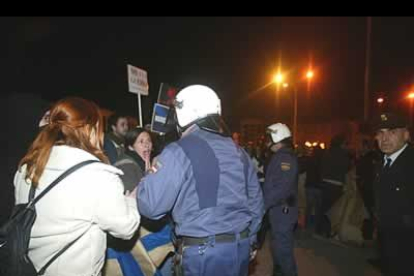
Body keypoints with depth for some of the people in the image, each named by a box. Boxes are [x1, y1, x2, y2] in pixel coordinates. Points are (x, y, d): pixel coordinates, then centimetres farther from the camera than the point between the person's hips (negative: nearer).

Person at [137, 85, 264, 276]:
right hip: (240, 247, 7)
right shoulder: (237, 151, 6)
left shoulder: (179, 151, -14)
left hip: (203, 251, -6)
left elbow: (151, 206, -16)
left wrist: (151, 176, 3)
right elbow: (256, 201, 10)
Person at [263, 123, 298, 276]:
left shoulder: (285, 157, -20)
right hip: (278, 210, 10)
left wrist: (261, 204, -24)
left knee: (283, 248, 2)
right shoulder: (281, 156, 12)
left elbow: (281, 188, -28)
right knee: (278, 246, 22)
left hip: (282, 211, -10)